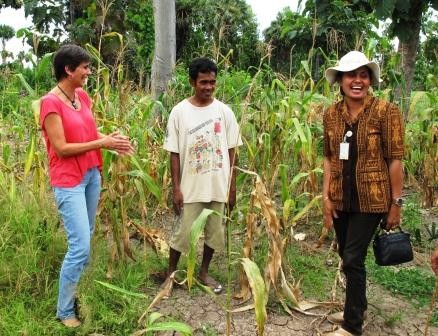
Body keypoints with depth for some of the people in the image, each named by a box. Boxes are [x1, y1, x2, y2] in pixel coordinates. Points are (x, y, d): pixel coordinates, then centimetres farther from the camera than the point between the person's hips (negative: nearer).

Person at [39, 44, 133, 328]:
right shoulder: (51, 102, -15)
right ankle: (64, 310, 11)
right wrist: (102, 143, -18)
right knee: (80, 247, -7)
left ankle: (80, 293, 29)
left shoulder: (83, 96, 7)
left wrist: (111, 138, -3)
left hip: (92, 174, 8)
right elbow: (61, 148, -18)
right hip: (69, 182, -8)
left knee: (86, 239, 14)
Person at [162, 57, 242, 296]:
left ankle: (204, 272, 34)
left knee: (215, 232, 13)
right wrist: (176, 188, -7)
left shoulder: (224, 111, 0)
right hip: (191, 187, -2)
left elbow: (231, 151, 4)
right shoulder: (180, 112, -6)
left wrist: (232, 187, 3)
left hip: (218, 186, 2)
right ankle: (170, 275, 27)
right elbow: (174, 153, -4)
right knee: (182, 234, 5)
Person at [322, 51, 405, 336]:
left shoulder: (386, 111, -12)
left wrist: (396, 204, -9)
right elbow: (329, 157, 7)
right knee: (347, 256, 16)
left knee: (353, 258, -5)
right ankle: (357, 307, 39)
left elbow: (395, 160, -10)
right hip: (341, 199, 5)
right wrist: (326, 196, 2)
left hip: (372, 199, -5)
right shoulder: (332, 114, 2)